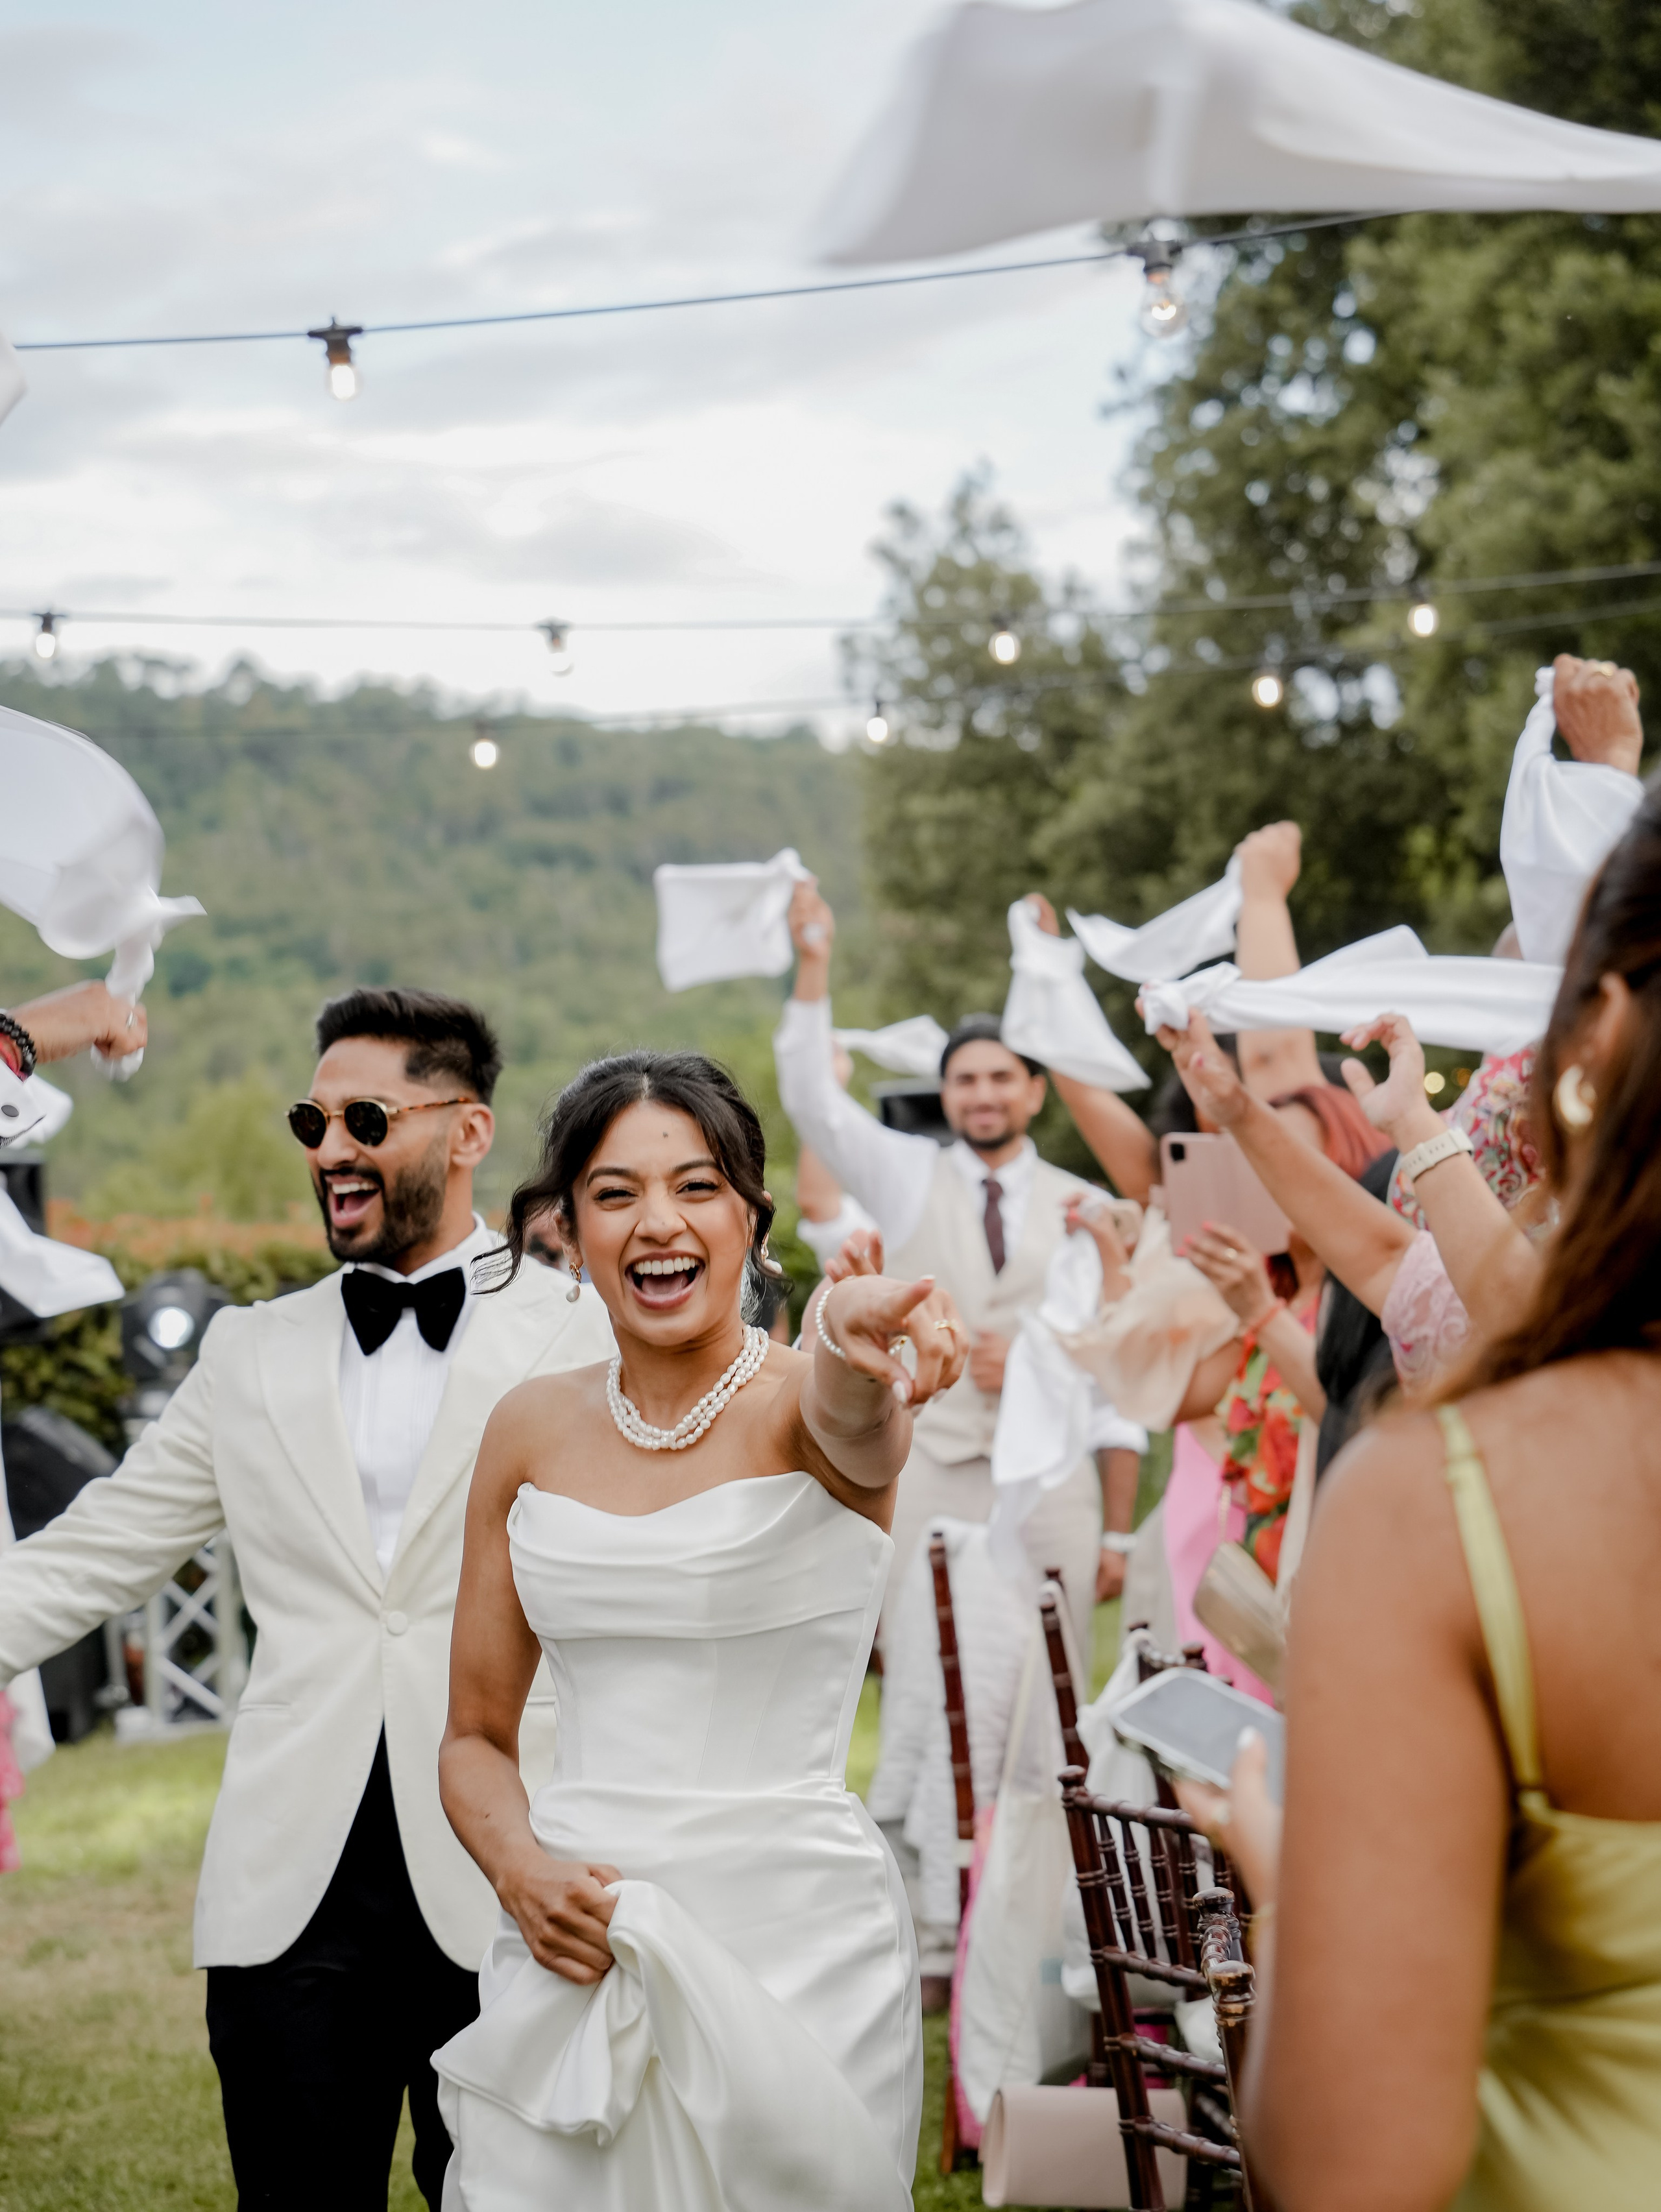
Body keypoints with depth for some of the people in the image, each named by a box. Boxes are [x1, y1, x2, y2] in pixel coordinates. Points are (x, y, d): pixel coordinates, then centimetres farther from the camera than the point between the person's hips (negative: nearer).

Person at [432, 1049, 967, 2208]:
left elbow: (858, 1429, -34)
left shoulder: (803, 1405, -7)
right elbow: (478, 1734, 12)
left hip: (795, 1941, -3)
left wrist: (863, 1353, -57)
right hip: (570, 1947, 3)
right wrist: (520, 1872, -8)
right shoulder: (532, 1431, 5)